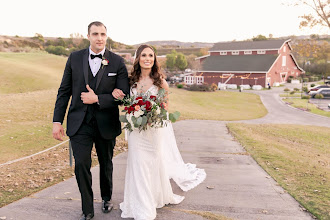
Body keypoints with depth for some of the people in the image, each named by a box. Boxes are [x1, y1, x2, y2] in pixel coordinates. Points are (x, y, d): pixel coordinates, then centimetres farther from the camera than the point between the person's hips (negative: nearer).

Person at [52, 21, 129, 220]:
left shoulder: (117, 62, -4)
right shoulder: (75, 58, 1)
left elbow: (124, 95, -8)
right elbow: (64, 91, 3)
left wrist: (97, 99, -17)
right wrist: (57, 121, 0)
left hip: (106, 123, 0)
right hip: (79, 123, 0)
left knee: (106, 164, 17)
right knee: (81, 165, -6)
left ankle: (107, 198, 43)